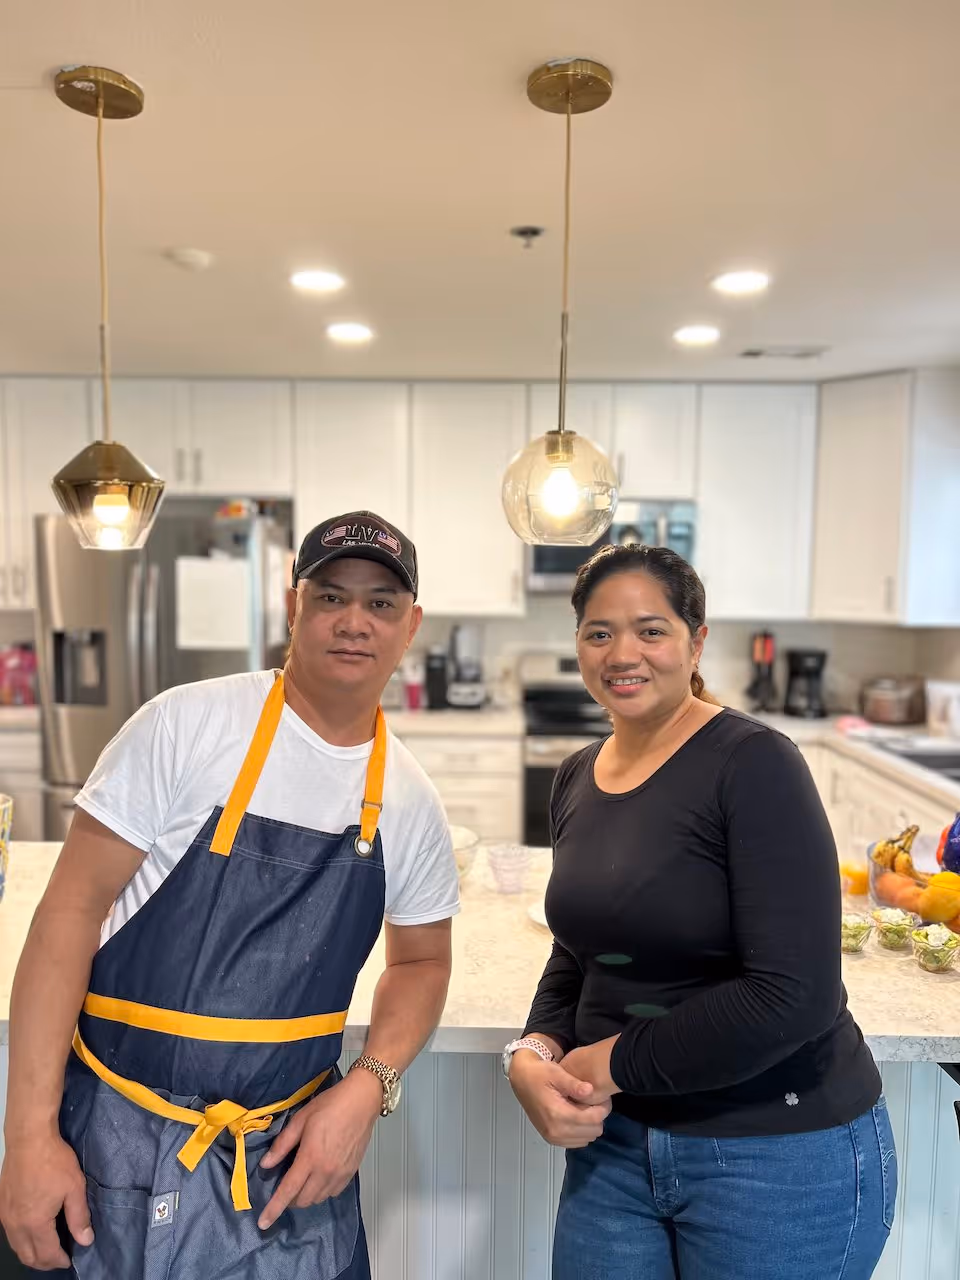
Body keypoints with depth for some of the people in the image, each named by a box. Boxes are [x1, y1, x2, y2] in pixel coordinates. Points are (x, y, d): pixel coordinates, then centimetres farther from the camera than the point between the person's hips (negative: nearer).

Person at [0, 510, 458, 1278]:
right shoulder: (186, 726, -14)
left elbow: (421, 960, 10)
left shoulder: (412, 801, -2)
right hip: (122, 1141, -3)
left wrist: (369, 1088, -6)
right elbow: (73, 908, -11)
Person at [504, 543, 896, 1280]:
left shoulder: (754, 764, -19)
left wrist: (612, 1064, -17)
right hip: (615, 1141, 6)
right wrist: (534, 1055, -7)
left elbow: (794, 995, -24)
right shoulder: (578, 778, 1)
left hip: (782, 1156, -5)